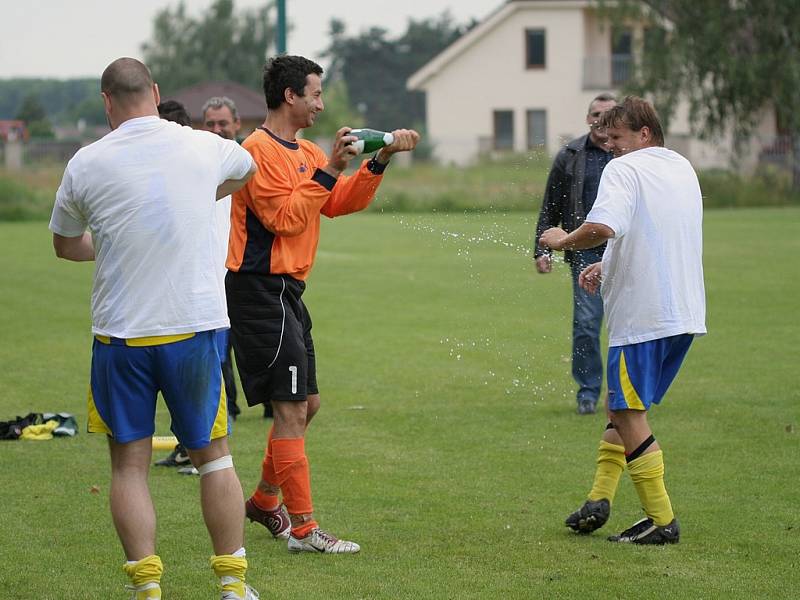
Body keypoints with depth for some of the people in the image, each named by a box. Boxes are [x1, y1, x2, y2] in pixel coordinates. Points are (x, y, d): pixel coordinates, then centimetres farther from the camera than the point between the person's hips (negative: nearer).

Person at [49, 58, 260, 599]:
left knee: (129, 466, 7)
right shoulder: (203, 148, 1)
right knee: (214, 457, 12)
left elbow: (65, 244, 13)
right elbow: (246, 169, 28)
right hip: (195, 326, 1)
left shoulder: (86, 164, -4)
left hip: (120, 332, -1)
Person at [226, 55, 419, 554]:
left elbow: (342, 203, 9)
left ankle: (265, 501, 32)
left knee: (306, 405, 16)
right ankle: (303, 528, -7)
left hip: (286, 292, 10)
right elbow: (285, 218, -20)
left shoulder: (305, 152, 17)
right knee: (292, 409, -10)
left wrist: (380, 159, -1)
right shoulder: (260, 150, -13)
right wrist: (329, 171, -19)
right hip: (259, 291, -10)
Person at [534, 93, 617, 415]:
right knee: (586, 322, -5)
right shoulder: (570, 157, 6)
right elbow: (550, 208, 9)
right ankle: (588, 392, 5)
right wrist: (542, 249, 2)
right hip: (586, 253, -1)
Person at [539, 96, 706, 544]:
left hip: (642, 316, -9)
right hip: (685, 312, 9)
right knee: (624, 405, 17)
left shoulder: (624, 169, -9)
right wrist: (610, 266, 25)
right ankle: (601, 499, 14)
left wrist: (562, 241, -10)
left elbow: (602, 227, -28)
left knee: (628, 412, -3)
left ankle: (661, 521, -3)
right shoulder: (683, 168, 18)